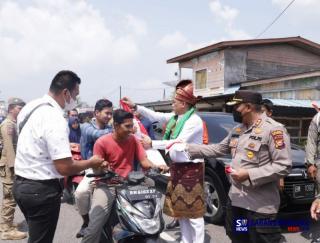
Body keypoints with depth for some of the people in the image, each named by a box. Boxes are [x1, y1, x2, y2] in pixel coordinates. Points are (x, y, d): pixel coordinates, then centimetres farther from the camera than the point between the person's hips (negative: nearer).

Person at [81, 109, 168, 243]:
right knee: (94, 228, -19)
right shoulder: (102, 142, -8)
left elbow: (144, 161, -4)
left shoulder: (133, 139, 2)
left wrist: (156, 167, -23)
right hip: (106, 185, -3)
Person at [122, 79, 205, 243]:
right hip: (176, 167, 9)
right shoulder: (175, 118, 8)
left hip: (191, 169, -9)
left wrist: (152, 144, -20)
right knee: (180, 209, 16)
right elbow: (155, 116, 11)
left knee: (193, 211, -3)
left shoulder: (194, 121, -17)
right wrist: (135, 106, 7)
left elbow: (178, 143, -21)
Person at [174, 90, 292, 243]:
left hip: (260, 206, -8)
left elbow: (283, 166, -20)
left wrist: (249, 175, -24)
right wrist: (188, 149, 13)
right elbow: (218, 149, 19)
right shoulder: (238, 130, 11)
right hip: (236, 199, 9)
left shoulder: (273, 129, -16)